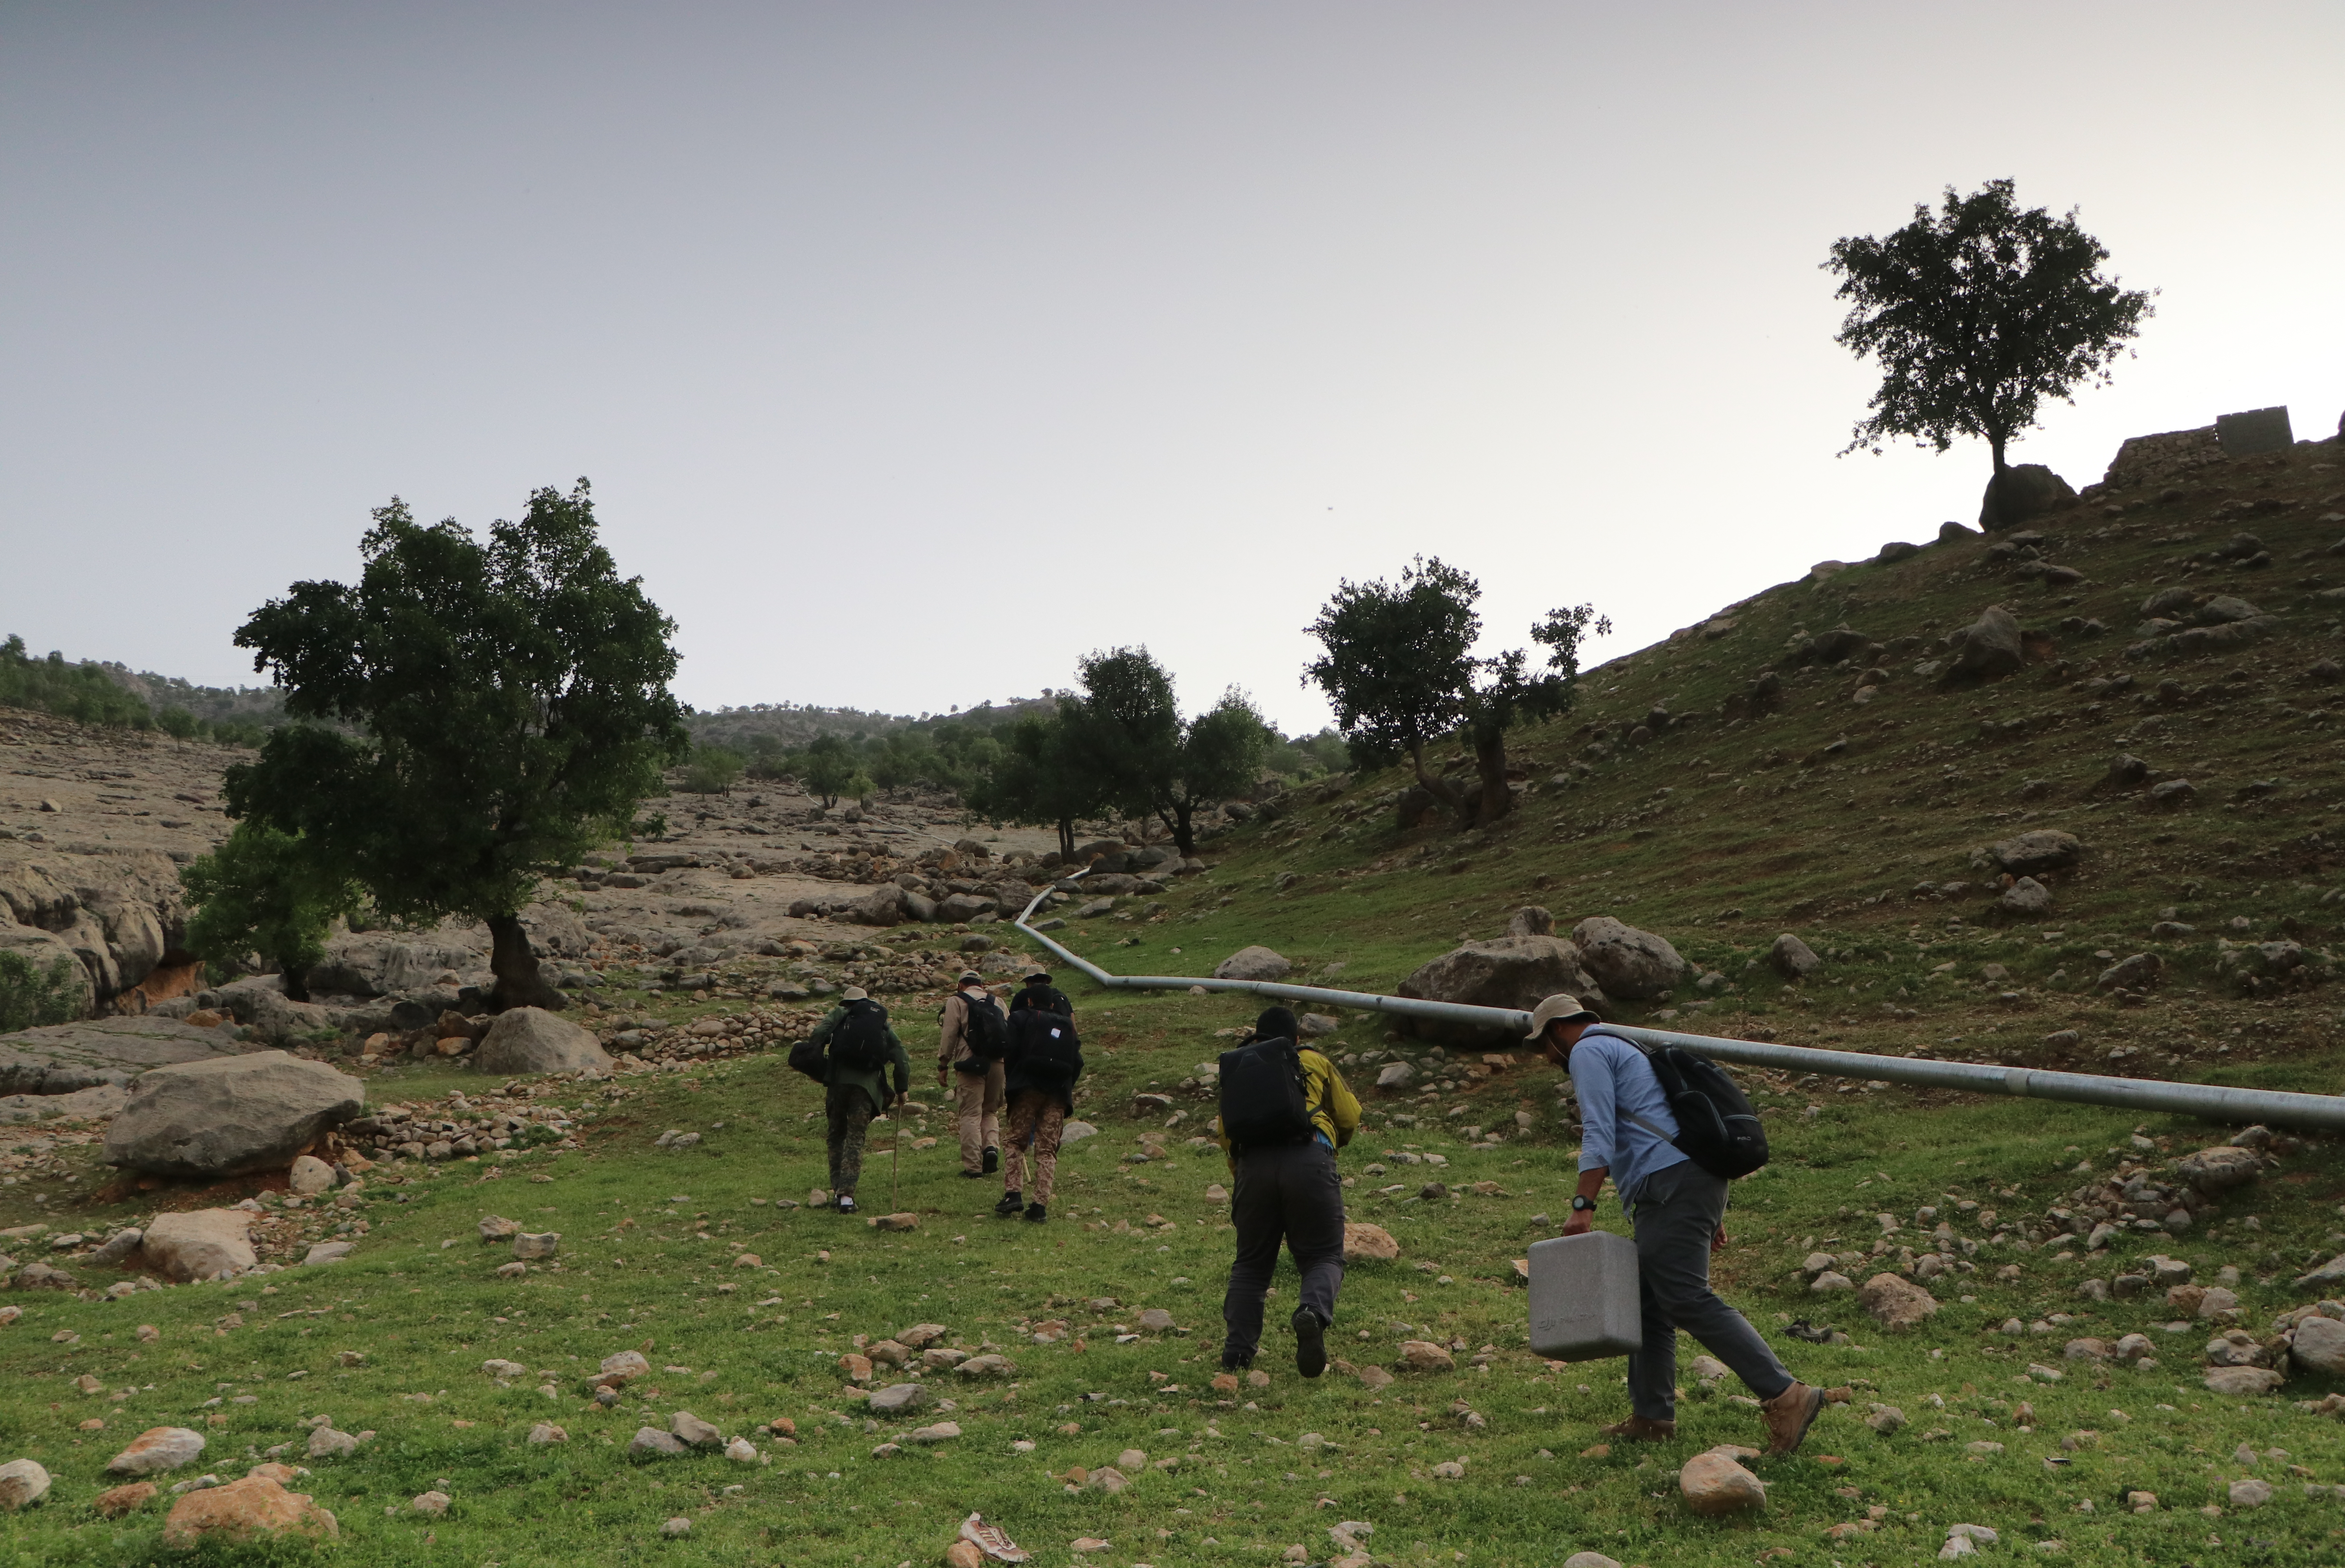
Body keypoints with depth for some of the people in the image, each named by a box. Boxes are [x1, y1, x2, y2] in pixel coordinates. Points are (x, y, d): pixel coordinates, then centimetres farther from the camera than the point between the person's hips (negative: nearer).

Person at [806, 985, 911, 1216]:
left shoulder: (839, 1015, 14)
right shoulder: (884, 1024, 21)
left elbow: (817, 1036, -4)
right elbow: (902, 1058, 13)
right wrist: (903, 1088, 18)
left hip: (838, 1080, -1)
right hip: (867, 1085, 1)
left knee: (836, 1135, 16)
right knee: (855, 1138, 3)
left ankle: (837, 1189, 15)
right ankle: (846, 1195, -9)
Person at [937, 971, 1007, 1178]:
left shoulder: (957, 1001, 5)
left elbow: (949, 1034, -2)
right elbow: (1010, 1032, 13)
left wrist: (943, 1066, 3)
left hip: (971, 1063, -4)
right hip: (998, 1064, 4)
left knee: (971, 1115, 0)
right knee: (990, 1111, 18)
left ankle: (973, 1167, -3)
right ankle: (992, 1147, -6)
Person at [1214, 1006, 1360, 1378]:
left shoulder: (1234, 1070, 28)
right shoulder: (1313, 1061, 22)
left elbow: (1225, 1133, 21)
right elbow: (1350, 1116, 21)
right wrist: (1332, 1142, 41)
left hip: (1253, 1166, 2)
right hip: (1308, 1161, -2)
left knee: (1251, 1264, 17)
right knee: (1323, 1257, 5)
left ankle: (1237, 1351, 6)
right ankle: (1313, 1313, -26)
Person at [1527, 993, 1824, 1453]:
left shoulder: (1588, 1052, 1)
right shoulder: (1627, 1051, 30)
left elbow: (1599, 1134, -13)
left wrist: (1583, 1206, -16)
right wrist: (1709, 1214, 26)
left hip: (1671, 1182, -10)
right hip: (1699, 1178, 10)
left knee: (1688, 1300, -14)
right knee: (1648, 1300, 13)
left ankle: (1785, 1395, -18)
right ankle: (1652, 1416, 15)